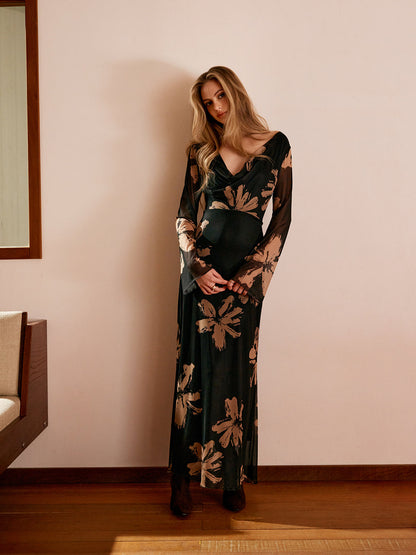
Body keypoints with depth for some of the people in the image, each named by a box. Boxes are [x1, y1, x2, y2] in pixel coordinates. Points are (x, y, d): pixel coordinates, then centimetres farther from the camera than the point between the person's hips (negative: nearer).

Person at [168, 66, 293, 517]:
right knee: (196, 368, 2)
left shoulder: (275, 145, 7)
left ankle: (232, 478, 19)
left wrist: (253, 270, -6)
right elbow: (184, 215, 7)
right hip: (202, 268, 1)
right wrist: (197, 266, -9)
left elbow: (282, 216, 3)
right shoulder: (201, 151, 11)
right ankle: (184, 478, 14)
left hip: (246, 270, -1)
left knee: (237, 372, 4)